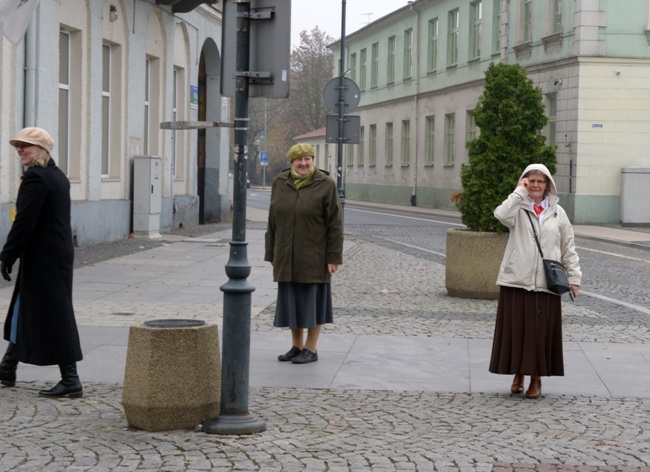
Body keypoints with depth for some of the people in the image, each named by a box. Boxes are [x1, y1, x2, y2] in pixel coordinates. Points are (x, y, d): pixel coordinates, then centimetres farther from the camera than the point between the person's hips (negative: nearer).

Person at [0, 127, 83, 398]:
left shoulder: (35, 178, -16)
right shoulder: (58, 176, 13)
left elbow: (24, 222, -20)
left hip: (41, 258, -10)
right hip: (61, 253, 10)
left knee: (52, 317, -5)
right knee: (24, 311, 19)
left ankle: (70, 381, -3)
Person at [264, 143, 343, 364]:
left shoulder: (325, 185, -9)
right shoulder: (280, 184, 3)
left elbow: (335, 224, -9)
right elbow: (273, 221, 8)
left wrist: (333, 257, -13)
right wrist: (272, 254, 7)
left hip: (314, 255, -4)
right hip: (288, 256, 4)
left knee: (313, 300, 2)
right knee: (292, 301, 10)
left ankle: (311, 349, 10)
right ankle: (297, 346, 20)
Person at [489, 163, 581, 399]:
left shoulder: (558, 213, 9)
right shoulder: (518, 208, 2)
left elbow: (568, 248, 12)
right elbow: (501, 214, -22)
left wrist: (574, 277, 6)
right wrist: (520, 192, -15)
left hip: (546, 283, 1)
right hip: (516, 281, -1)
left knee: (540, 332, 4)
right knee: (516, 329, 3)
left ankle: (536, 379, 14)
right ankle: (518, 376, 18)